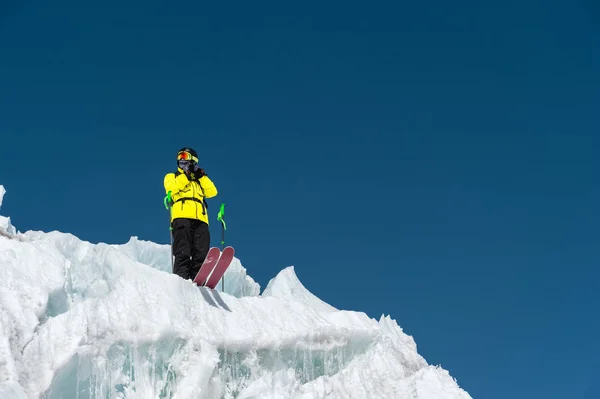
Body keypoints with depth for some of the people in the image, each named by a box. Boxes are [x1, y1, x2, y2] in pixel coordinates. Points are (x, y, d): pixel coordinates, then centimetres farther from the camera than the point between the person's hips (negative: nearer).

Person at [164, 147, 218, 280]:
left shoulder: (200, 181, 34)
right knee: (183, 252, -17)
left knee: (201, 254, -10)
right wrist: (186, 175, 2)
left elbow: (212, 192, 17)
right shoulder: (171, 177, 26)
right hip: (182, 217, -3)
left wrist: (201, 176, 11)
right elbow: (172, 188, 2)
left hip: (200, 219, 3)